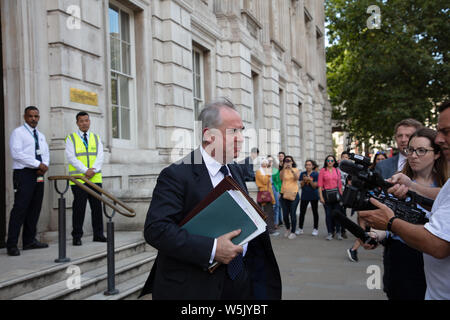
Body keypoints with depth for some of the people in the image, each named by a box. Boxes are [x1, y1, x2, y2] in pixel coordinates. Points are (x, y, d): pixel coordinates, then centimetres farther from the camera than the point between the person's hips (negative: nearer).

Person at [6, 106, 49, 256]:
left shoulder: (41, 135, 21)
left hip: (38, 175, 7)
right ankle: (12, 245, -9)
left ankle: (29, 241, 16)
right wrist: (38, 164, -16)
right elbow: (16, 153, -13)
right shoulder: (18, 132, -1)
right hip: (23, 173, -7)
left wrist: (45, 165, -5)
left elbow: (46, 154, 18)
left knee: (35, 208, 8)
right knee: (20, 208, -11)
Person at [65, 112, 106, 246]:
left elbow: (100, 157, 5)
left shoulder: (96, 138, 15)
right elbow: (71, 157, -6)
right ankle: (76, 236, 6)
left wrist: (93, 170, -12)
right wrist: (85, 170, -16)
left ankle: (98, 234, 13)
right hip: (78, 179, -3)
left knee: (97, 207, 5)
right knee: (79, 208, -2)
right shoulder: (71, 138, 5)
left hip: (95, 179, 3)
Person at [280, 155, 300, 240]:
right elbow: (281, 177, -15)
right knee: (285, 214, 6)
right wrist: (284, 168, -27)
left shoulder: (296, 170, 4)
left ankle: (293, 232, 6)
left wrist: (291, 170, -31)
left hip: (294, 194, -2)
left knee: (292, 214, -5)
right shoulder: (283, 171, 5)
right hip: (284, 194, 2)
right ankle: (288, 229, 29)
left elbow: (297, 177, -16)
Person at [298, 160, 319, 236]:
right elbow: (301, 185, 2)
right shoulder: (302, 174, 3)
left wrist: (310, 180, -22)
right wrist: (304, 180, -16)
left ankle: (315, 229, 15)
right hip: (304, 196, 2)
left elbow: (315, 186, -8)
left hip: (314, 196, -2)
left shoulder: (316, 174, -5)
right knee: (302, 212, 4)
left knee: (315, 212, 7)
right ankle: (300, 228, 14)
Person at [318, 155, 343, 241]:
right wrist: (321, 197, -8)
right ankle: (330, 233, 9)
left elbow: (340, 184, 10)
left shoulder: (337, 171, 8)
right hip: (326, 193, -2)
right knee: (328, 213, 2)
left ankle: (338, 232, 10)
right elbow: (320, 185, -2)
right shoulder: (322, 170, 1)